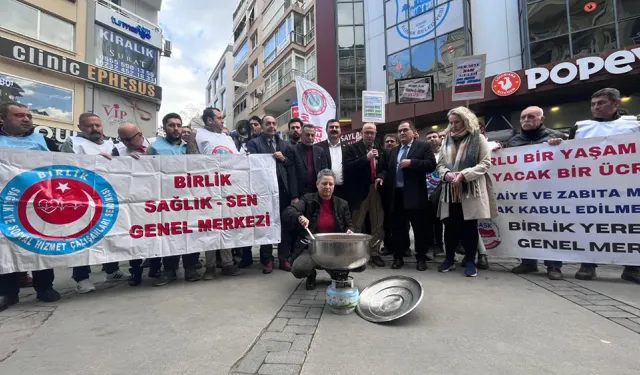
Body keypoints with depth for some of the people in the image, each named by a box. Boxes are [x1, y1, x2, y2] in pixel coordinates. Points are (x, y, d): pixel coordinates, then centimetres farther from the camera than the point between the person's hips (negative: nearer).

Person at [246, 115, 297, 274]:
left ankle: (284, 258, 19)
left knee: (285, 224, 6)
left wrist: (283, 159, -7)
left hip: (283, 189, 4)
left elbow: (292, 167, 9)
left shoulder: (284, 144, 18)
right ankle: (267, 259, 16)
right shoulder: (254, 143, 4)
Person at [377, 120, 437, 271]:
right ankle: (398, 257, 19)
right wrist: (382, 177, 0)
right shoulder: (394, 151, 21)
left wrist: (411, 163, -17)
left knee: (419, 228, 2)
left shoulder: (423, 147, 4)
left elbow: (431, 165, -9)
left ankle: (421, 258, 14)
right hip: (396, 194, 5)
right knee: (397, 228, 8)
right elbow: (388, 169, 20)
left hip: (414, 195, -5)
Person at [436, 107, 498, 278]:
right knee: (450, 226, 7)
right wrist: (446, 173, -10)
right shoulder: (446, 140, 16)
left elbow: (485, 163, -6)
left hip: (470, 191, -4)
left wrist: (464, 174, -17)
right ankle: (449, 259, 20)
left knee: (469, 227, 3)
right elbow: (440, 164, 13)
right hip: (450, 191, 4)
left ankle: (470, 261, 14)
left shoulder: (478, 138, 2)